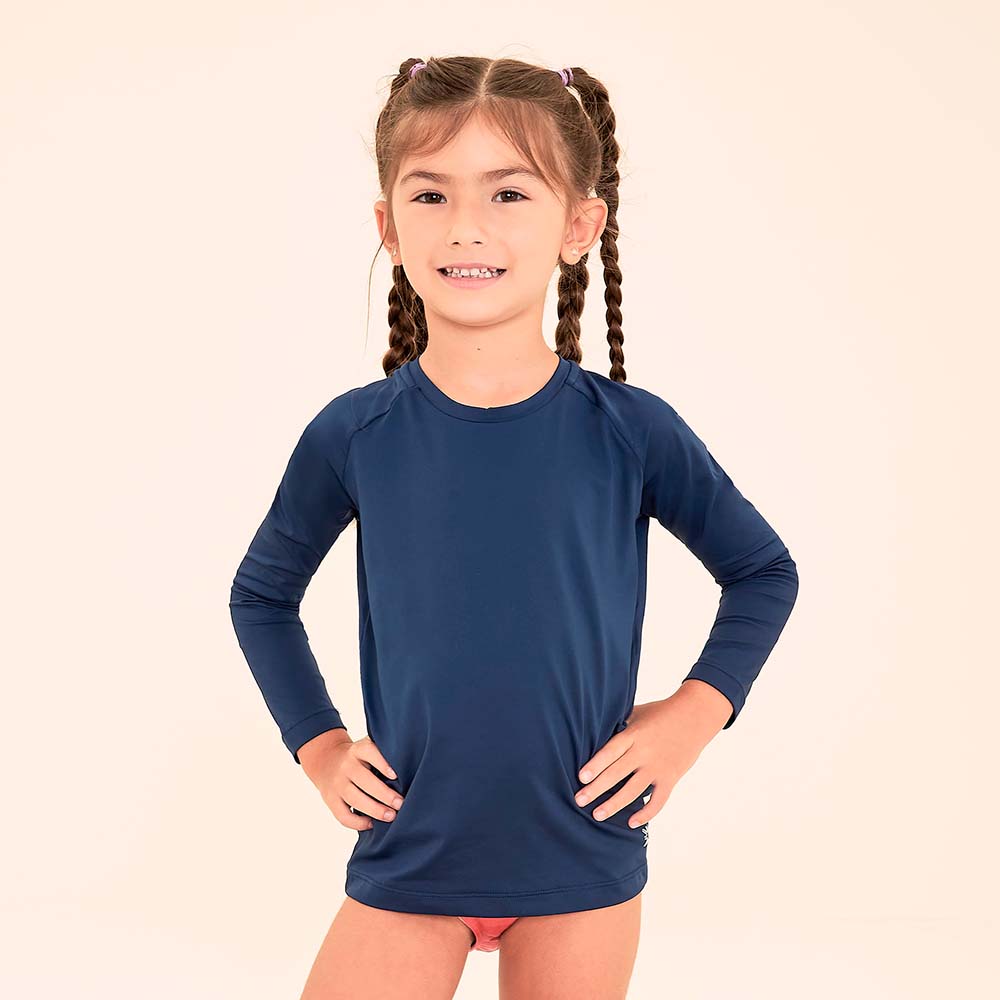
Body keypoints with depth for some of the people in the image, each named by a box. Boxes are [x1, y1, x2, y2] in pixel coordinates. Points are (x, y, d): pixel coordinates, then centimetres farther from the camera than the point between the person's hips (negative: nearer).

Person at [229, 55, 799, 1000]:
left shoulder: (631, 431, -7)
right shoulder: (354, 434, -6)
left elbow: (764, 573, 8)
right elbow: (261, 593, 12)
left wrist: (694, 712, -3)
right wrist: (317, 744, 4)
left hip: (582, 857, 0)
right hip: (406, 854, 0)